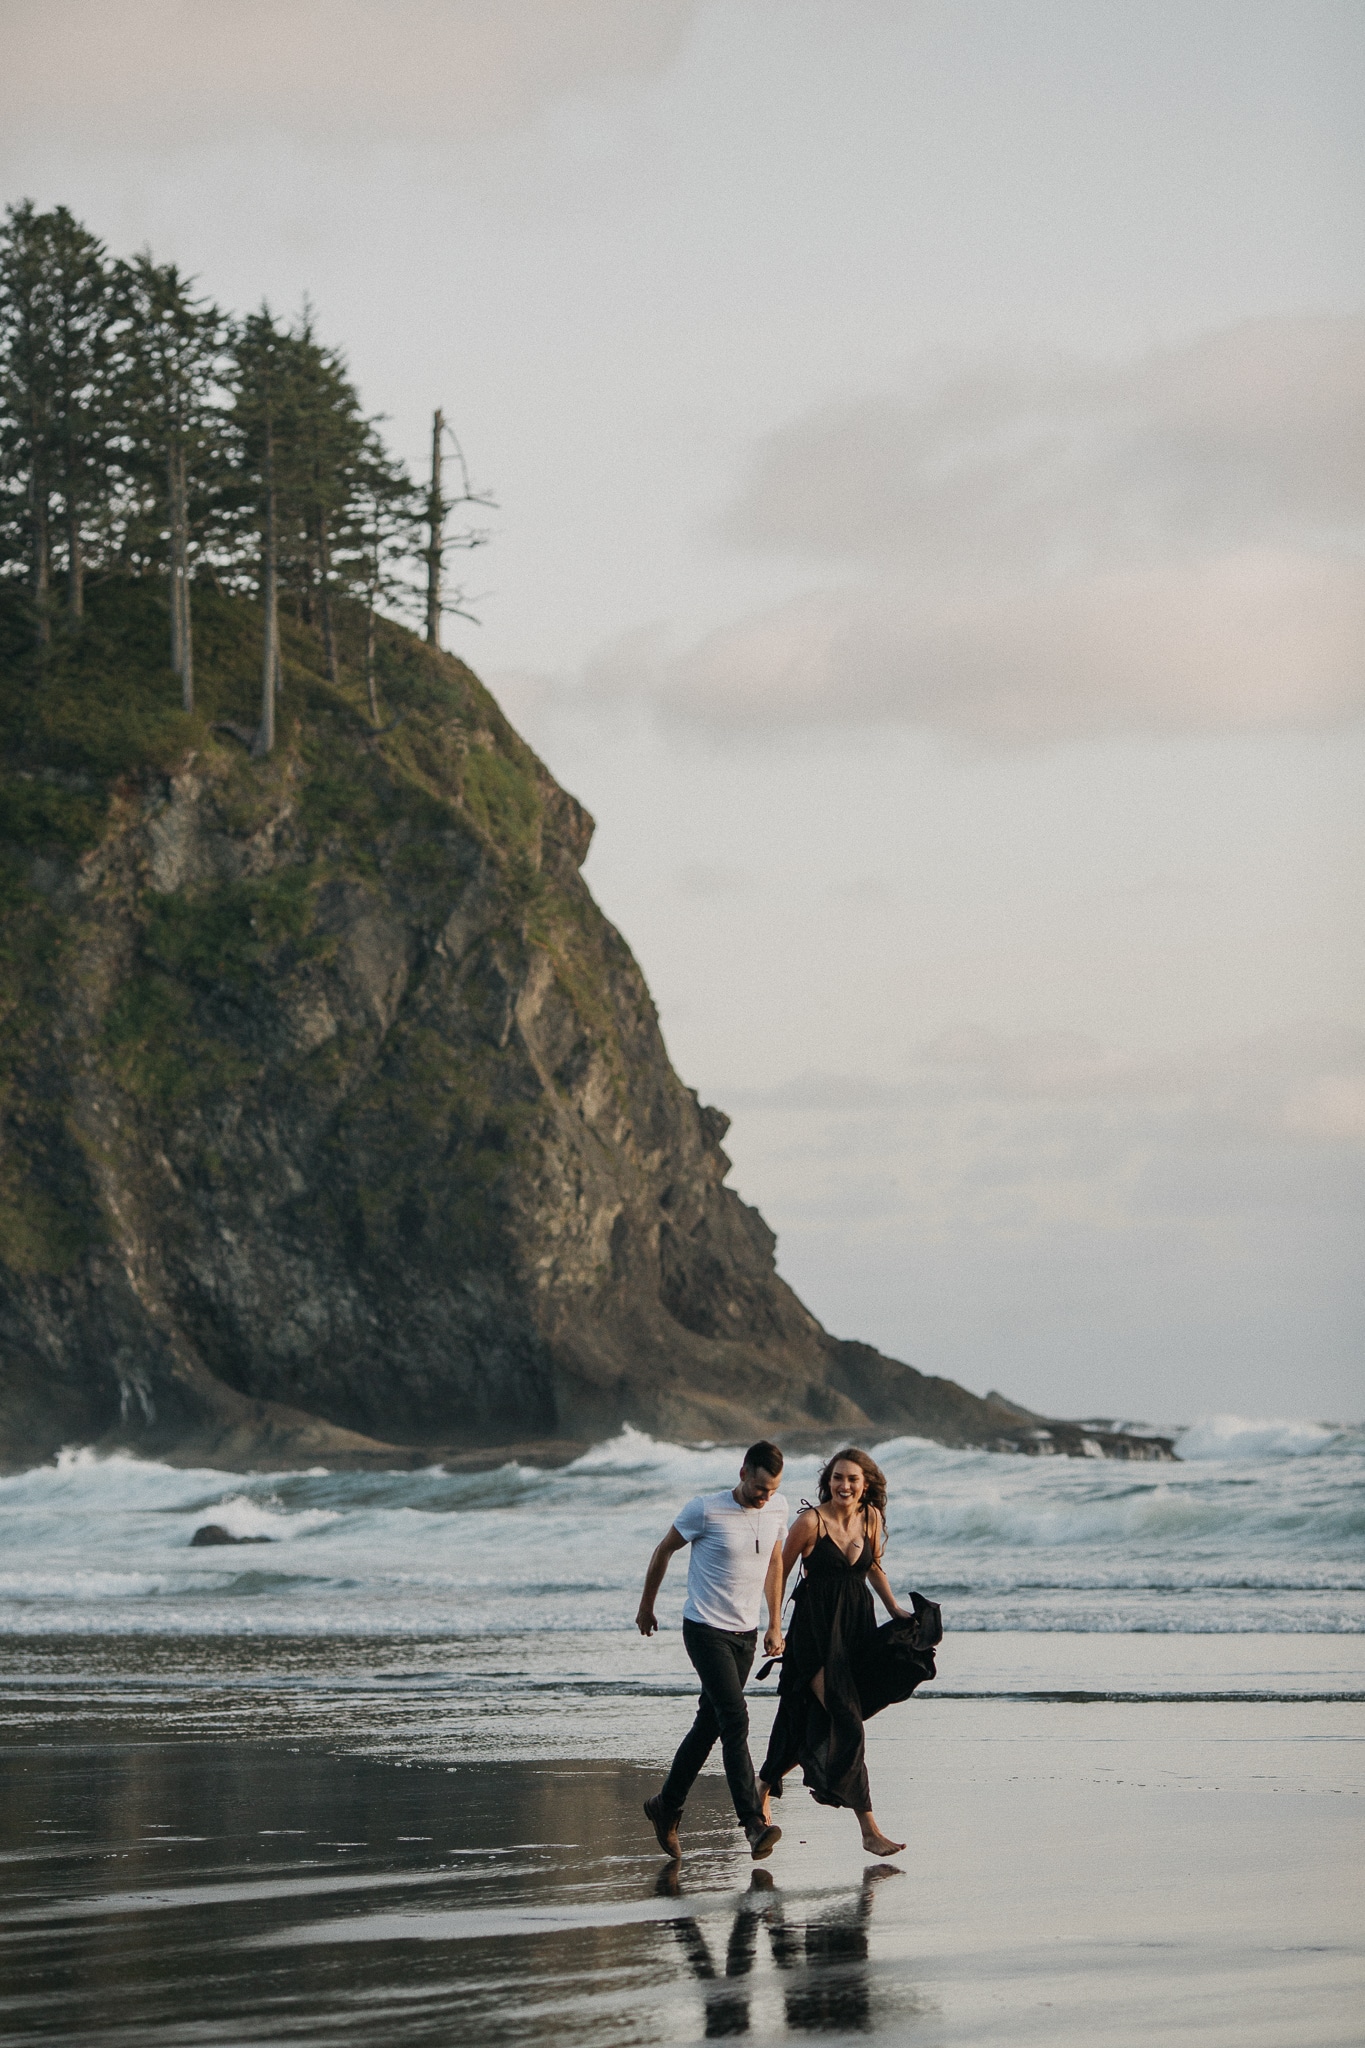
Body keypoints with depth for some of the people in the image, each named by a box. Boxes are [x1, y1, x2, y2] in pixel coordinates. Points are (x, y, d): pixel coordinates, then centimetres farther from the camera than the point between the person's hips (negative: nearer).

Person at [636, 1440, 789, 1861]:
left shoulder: (777, 1509, 1)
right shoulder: (705, 1510, -15)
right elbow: (663, 1551, 0)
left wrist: (775, 1626, 17)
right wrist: (646, 1607, 9)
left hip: (746, 1633, 6)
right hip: (706, 1630, -6)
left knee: (710, 1724, 12)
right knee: (735, 1720, -17)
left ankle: (667, 1807, 28)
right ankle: (753, 1821, -23)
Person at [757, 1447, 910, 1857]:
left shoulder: (871, 1518, 5)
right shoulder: (811, 1521, -11)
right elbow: (781, 1574, -2)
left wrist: (895, 1609, 15)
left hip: (856, 1624, 6)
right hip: (816, 1627, -6)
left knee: (814, 1721, 15)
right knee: (847, 1723, -14)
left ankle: (765, 1784, 39)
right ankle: (869, 1830, -16)